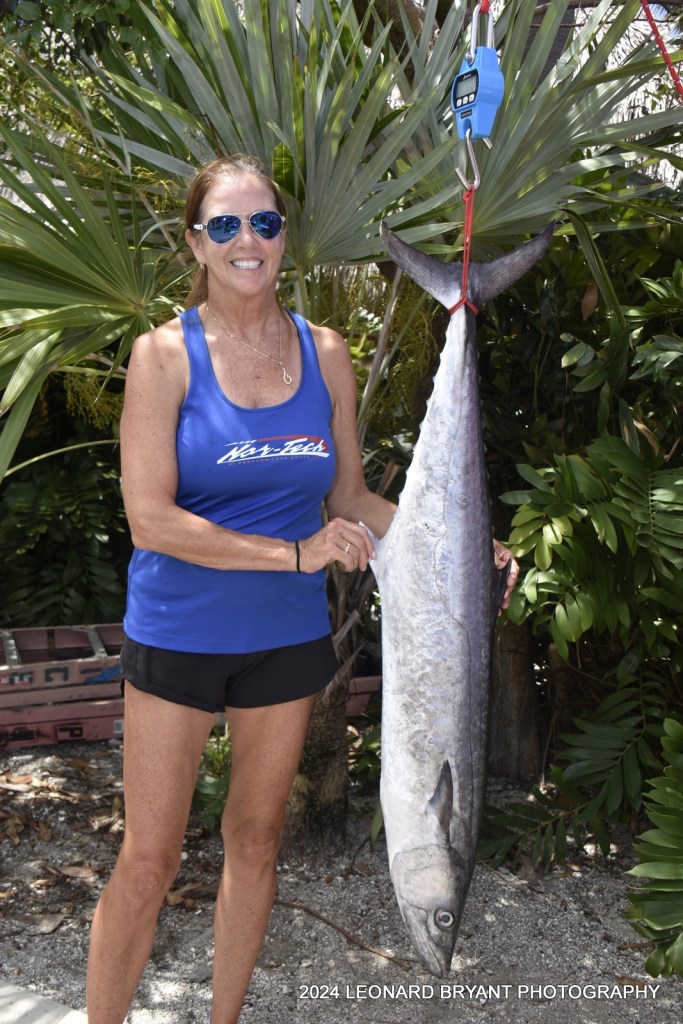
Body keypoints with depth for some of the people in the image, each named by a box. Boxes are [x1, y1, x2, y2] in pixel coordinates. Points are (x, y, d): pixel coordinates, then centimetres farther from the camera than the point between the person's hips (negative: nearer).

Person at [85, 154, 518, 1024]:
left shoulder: (324, 353, 0)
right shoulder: (165, 354, -10)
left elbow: (349, 498, 7)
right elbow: (150, 519, -17)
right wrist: (296, 552, -22)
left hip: (288, 635, 4)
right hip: (177, 635, -3)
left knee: (255, 841, 18)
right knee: (147, 864, 4)